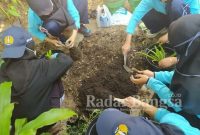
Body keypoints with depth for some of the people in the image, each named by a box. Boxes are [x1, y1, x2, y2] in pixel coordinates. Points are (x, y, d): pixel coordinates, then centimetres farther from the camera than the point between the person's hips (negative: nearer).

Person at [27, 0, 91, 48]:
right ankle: (59, 35, -5)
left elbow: (74, 14, -28)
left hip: (64, 17, 2)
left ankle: (80, 26, 2)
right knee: (52, 27, -40)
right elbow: (33, 31, -18)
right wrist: (50, 40, -23)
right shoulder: (33, 14, -34)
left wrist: (74, 35, -37)